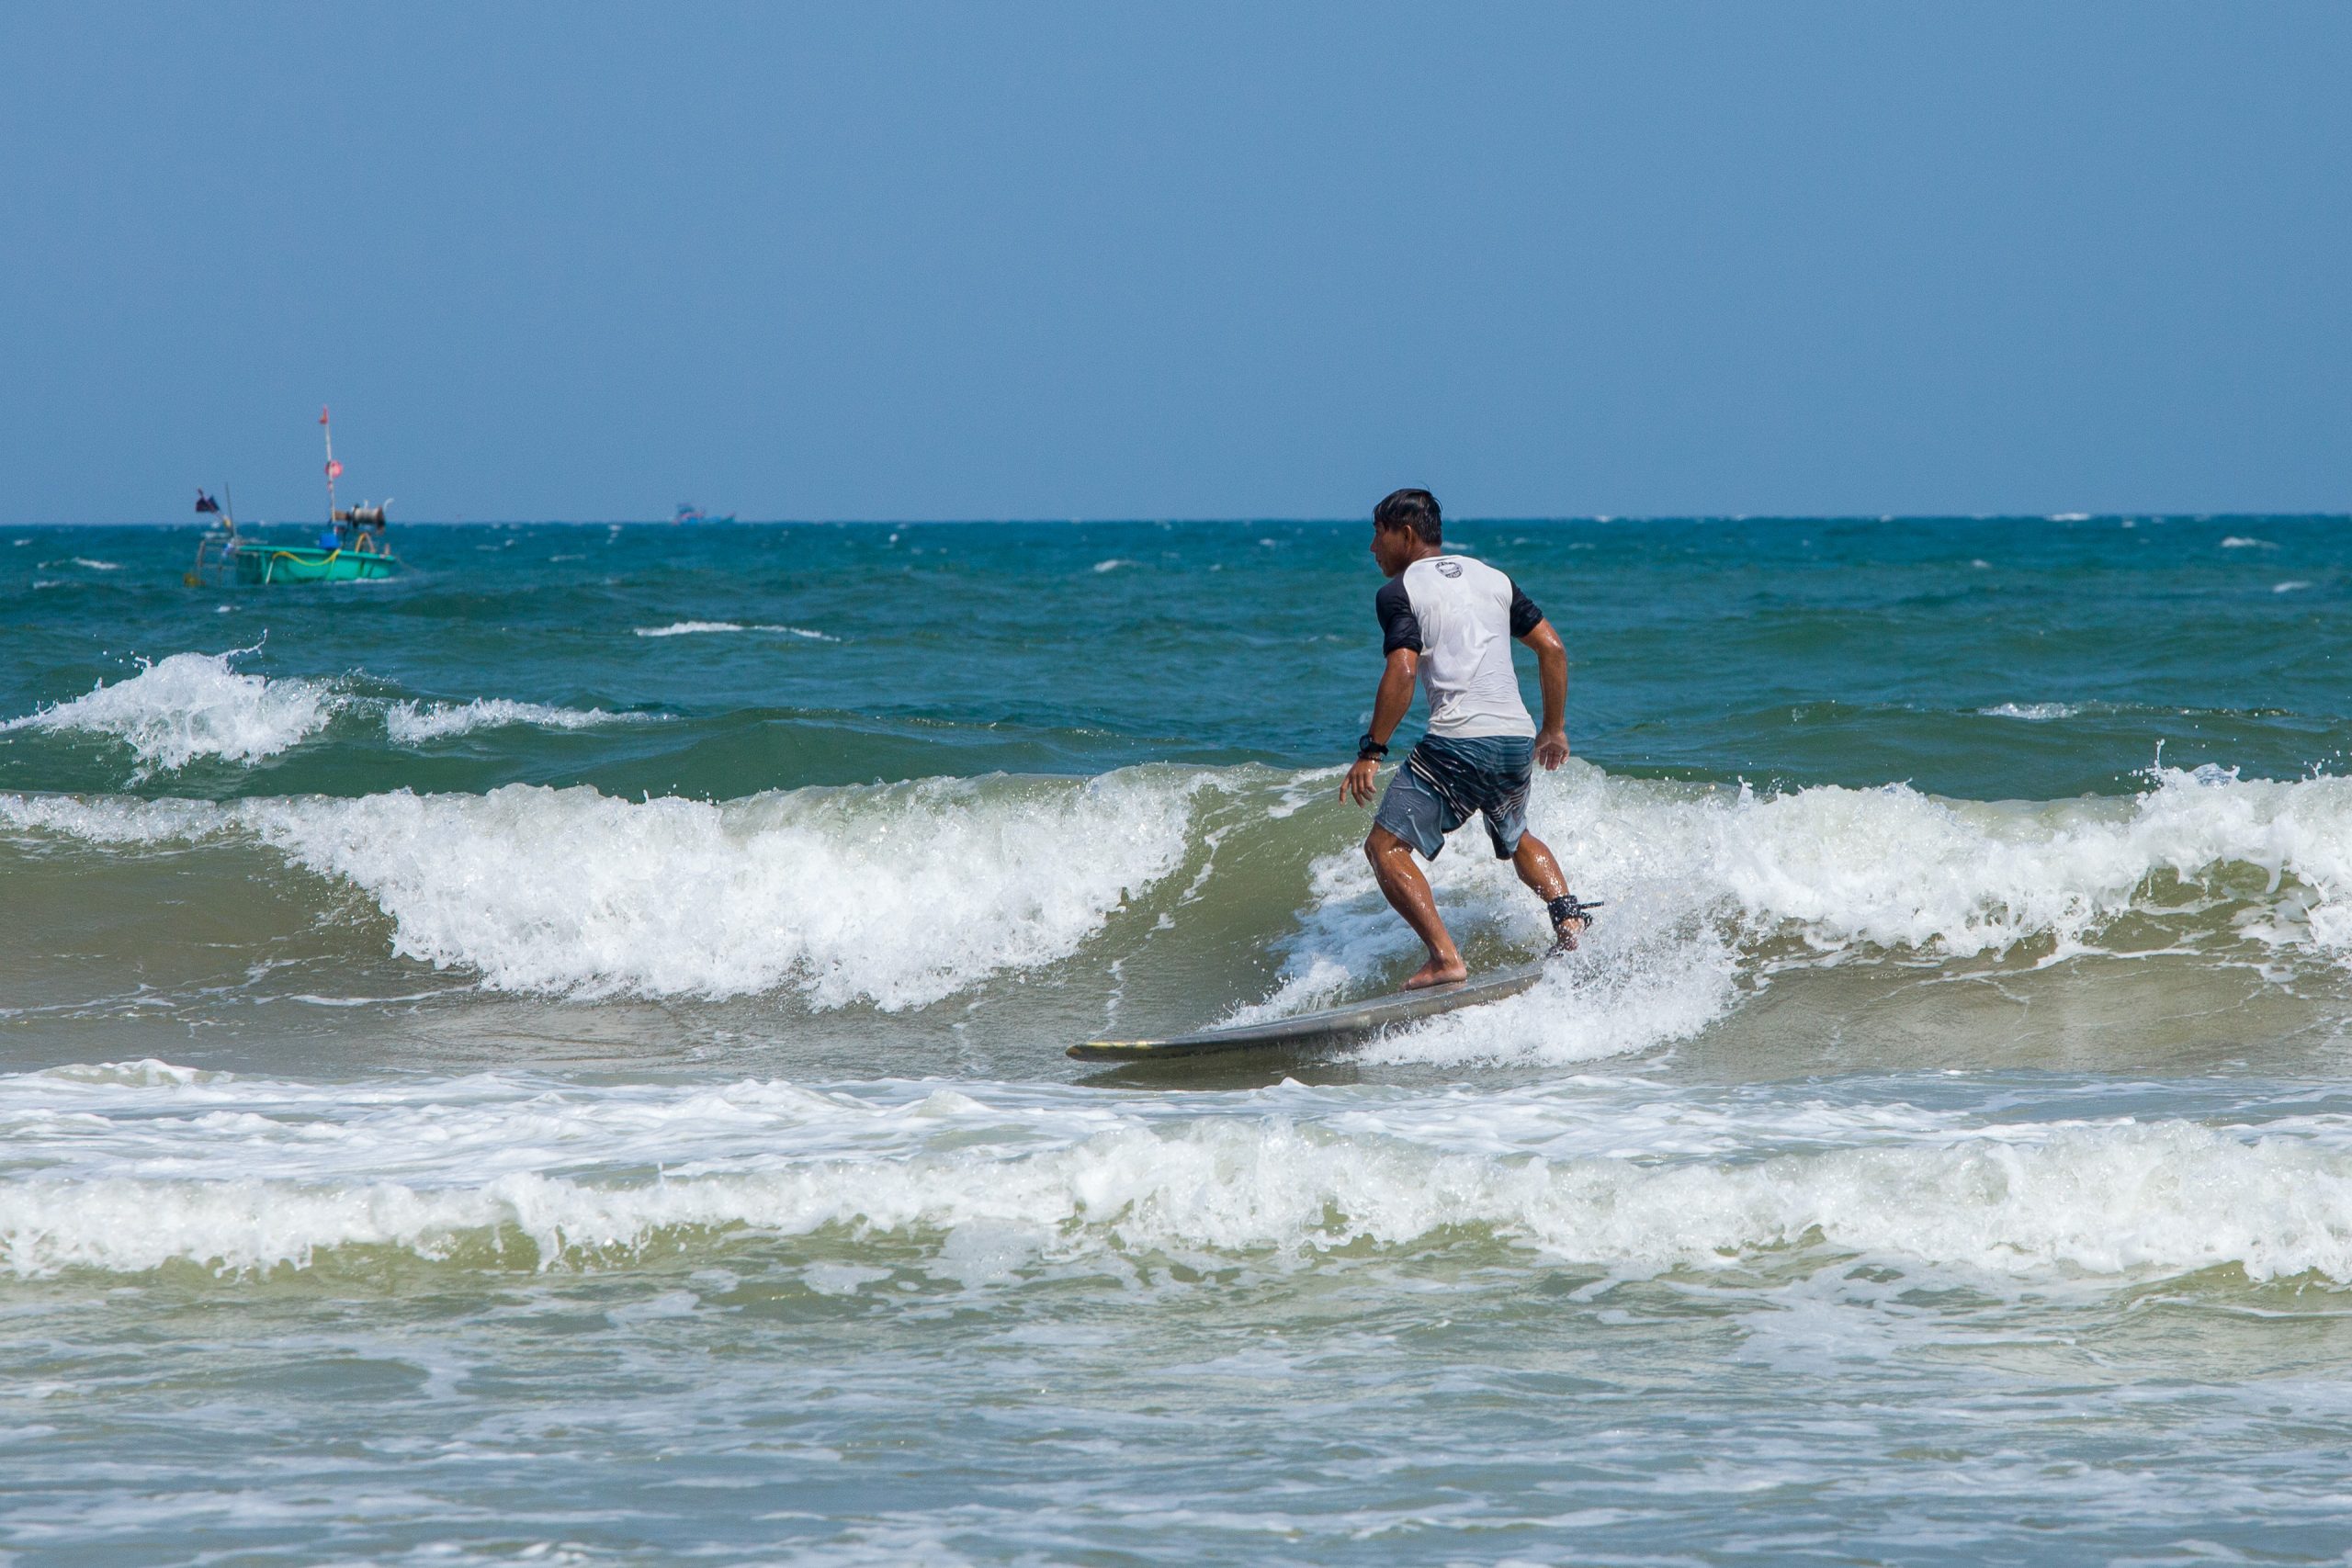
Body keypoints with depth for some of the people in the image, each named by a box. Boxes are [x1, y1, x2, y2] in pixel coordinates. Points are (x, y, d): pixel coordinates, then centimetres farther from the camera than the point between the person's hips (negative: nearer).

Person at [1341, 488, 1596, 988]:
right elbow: (1551, 648, 15)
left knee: (1386, 847, -1)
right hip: (1518, 739, 7)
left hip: (1457, 740, -7)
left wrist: (1371, 751, -10)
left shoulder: (1399, 591, 0)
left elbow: (1402, 672, -14)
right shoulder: (1493, 579, 19)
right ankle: (1568, 913, 8)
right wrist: (1555, 728, 24)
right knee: (1516, 840, 32)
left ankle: (1445, 958, -17)